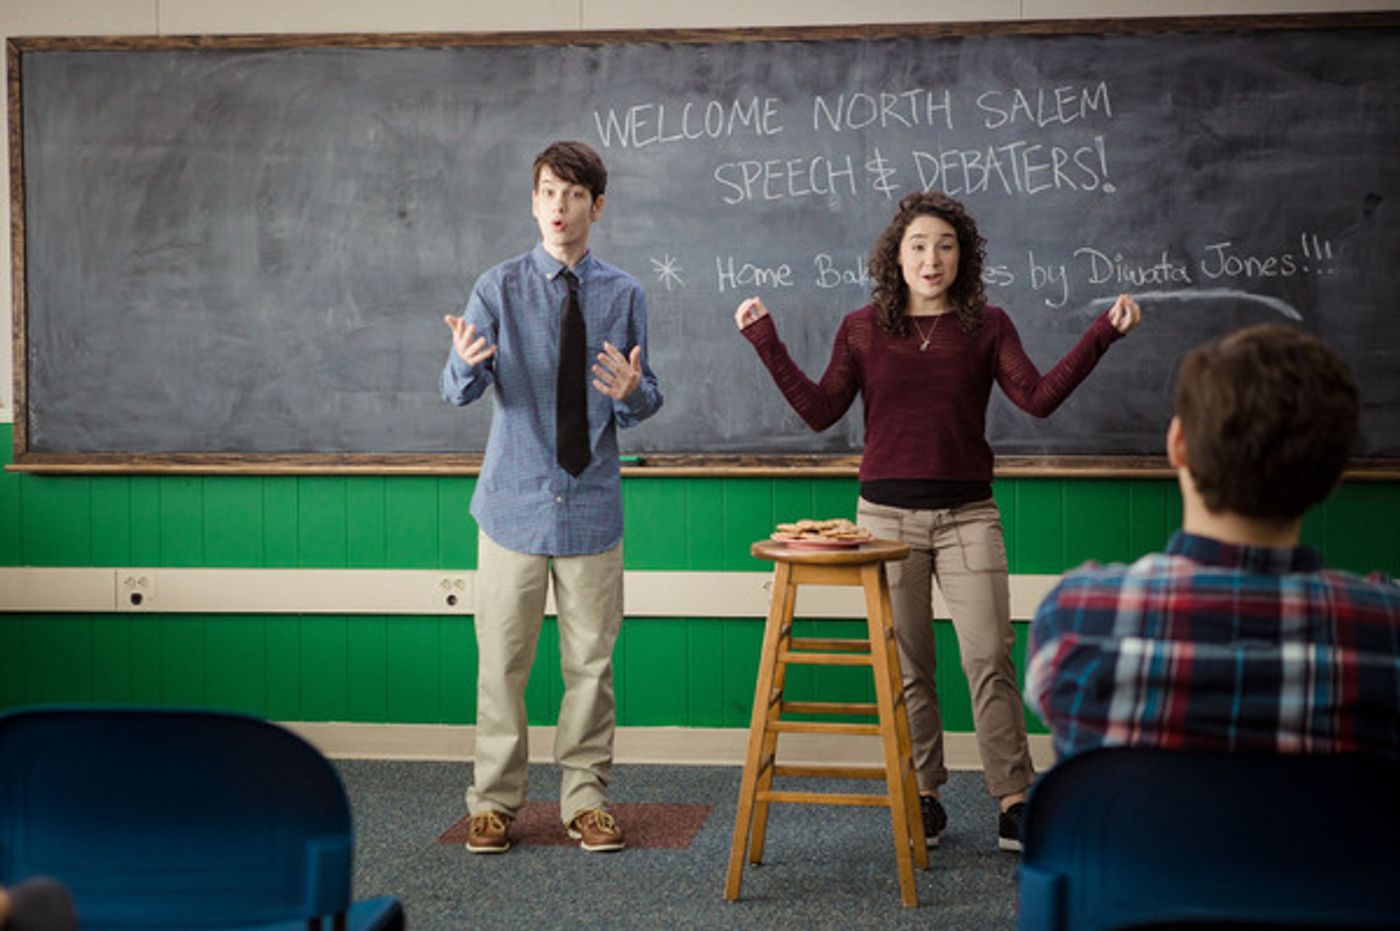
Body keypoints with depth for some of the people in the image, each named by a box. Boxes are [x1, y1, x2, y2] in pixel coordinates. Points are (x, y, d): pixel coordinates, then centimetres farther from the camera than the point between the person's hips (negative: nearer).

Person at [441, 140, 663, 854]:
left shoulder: (624, 294, 5)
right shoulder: (499, 288, 0)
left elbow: (645, 405, 5)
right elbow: (457, 391, -10)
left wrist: (630, 392, -19)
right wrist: (467, 362, -33)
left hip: (591, 505, 2)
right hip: (515, 500, -1)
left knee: (591, 659, 8)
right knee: (502, 659, 4)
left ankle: (585, 799, 21)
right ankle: (494, 801, 18)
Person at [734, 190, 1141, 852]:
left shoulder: (987, 326, 5)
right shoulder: (863, 329, 6)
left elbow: (1038, 397, -6)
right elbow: (820, 411, 2)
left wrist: (1102, 333, -13)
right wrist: (767, 343, -2)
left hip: (966, 513, -1)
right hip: (887, 513, 1)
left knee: (989, 658, -7)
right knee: (907, 667, 5)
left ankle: (1013, 802, -1)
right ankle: (923, 798, 17)